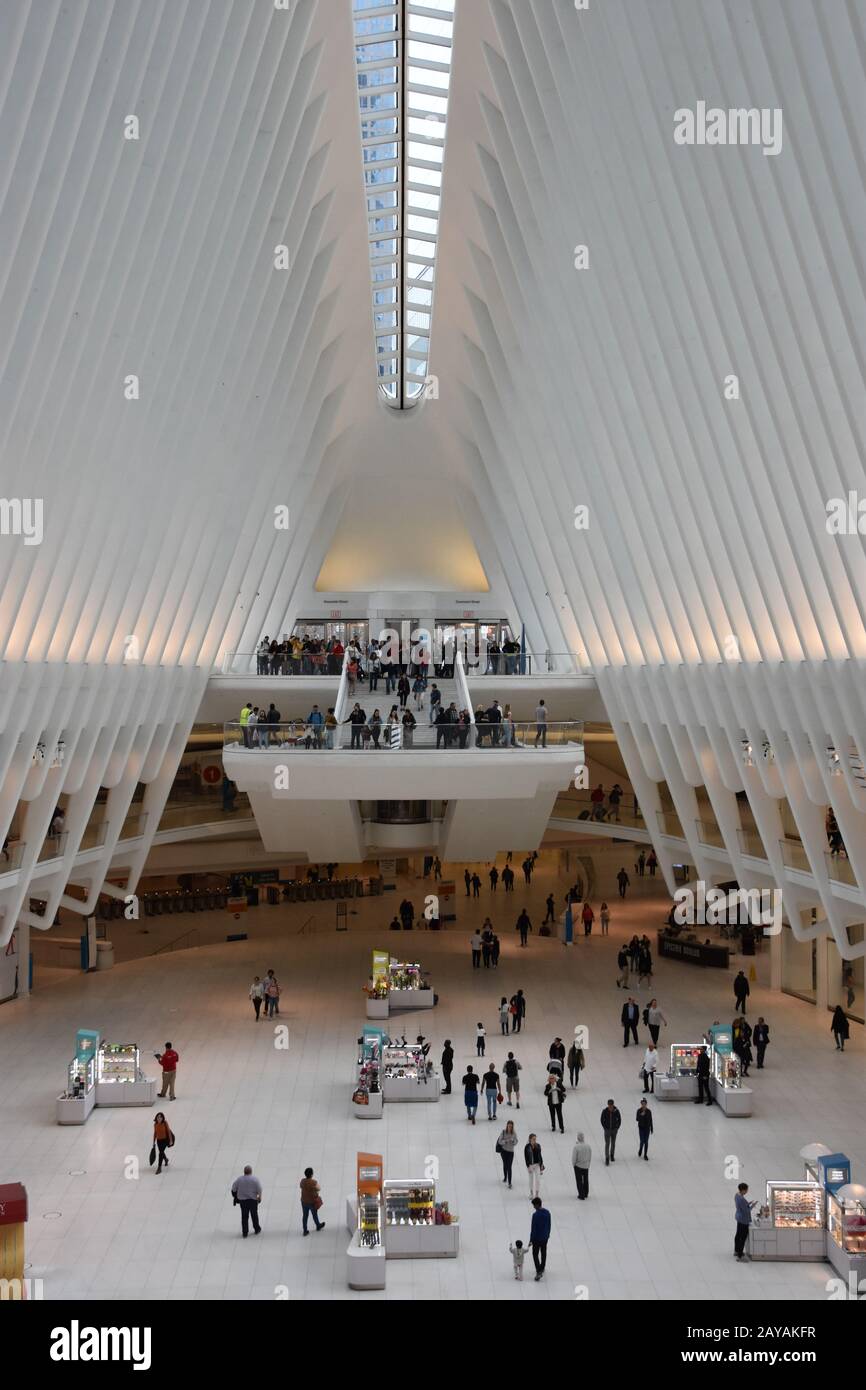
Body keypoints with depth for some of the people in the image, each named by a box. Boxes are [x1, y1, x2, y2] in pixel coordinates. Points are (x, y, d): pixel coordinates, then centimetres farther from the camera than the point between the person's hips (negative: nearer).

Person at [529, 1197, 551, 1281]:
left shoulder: (535, 1215, -24)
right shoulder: (547, 1212, -3)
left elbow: (533, 1228, -19)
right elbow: (549, 1225, 8)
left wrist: (531, 1240, -10)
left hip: (537, 1238, -7)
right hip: (545, 1237, 7)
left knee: (535, 1254, 4)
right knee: (543, 1253, 21)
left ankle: (539, 1272, -3)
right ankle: (542, 1268, 36)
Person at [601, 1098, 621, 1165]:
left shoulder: (616, 1111, -14)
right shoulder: (604, 1111, -17)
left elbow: (619, 1120, -1)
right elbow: (602, 1120, -4)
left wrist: (617, 1127, -3)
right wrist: (605, 1128, -6)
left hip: (614, 1130, 2)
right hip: (607, 1130, -2)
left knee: (613, 1143, 16)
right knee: (607, 1144, -5)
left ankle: (612, 1155, 36)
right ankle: (607, 1158, 0)